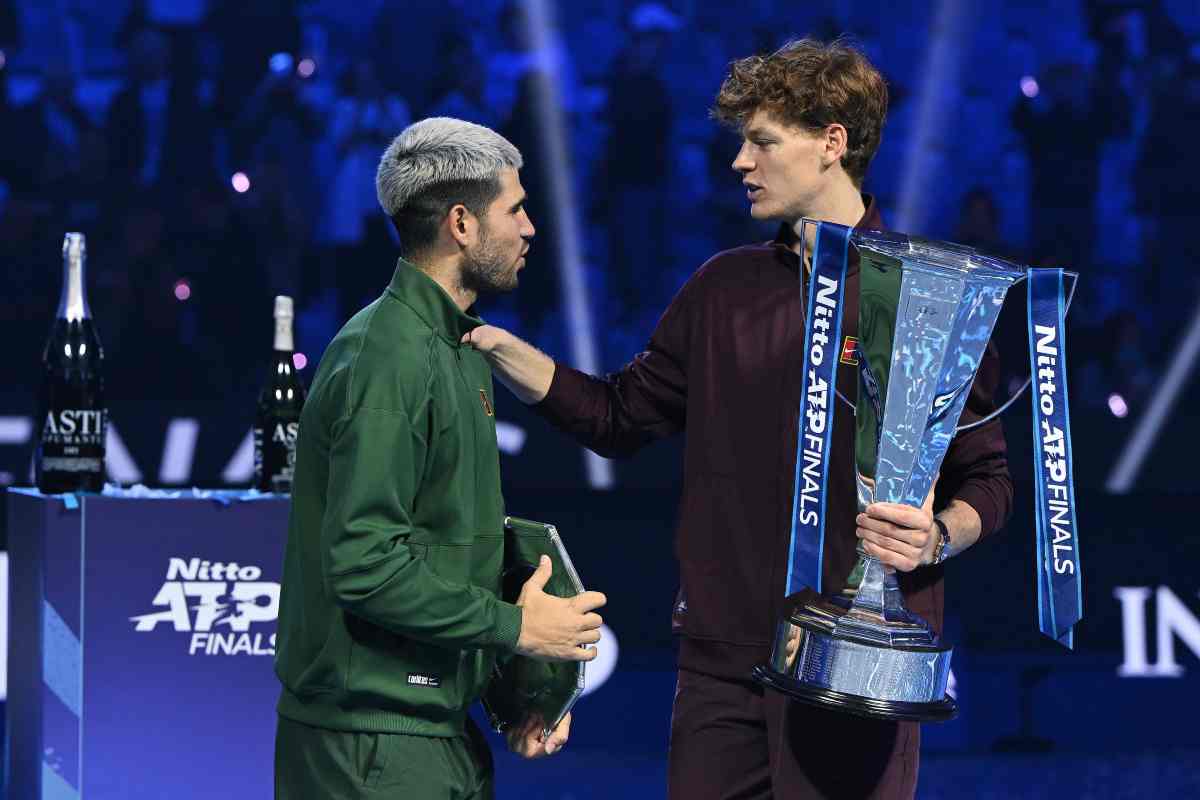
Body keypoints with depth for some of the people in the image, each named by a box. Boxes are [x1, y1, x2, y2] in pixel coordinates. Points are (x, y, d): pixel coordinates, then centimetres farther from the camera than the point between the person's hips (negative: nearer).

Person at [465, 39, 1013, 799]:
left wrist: (936, 537, -20)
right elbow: (619, 415, 18)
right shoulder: (725, 288, 13)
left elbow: (987, 478, 0)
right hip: (723, 655, 5)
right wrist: (499, 349, 8)